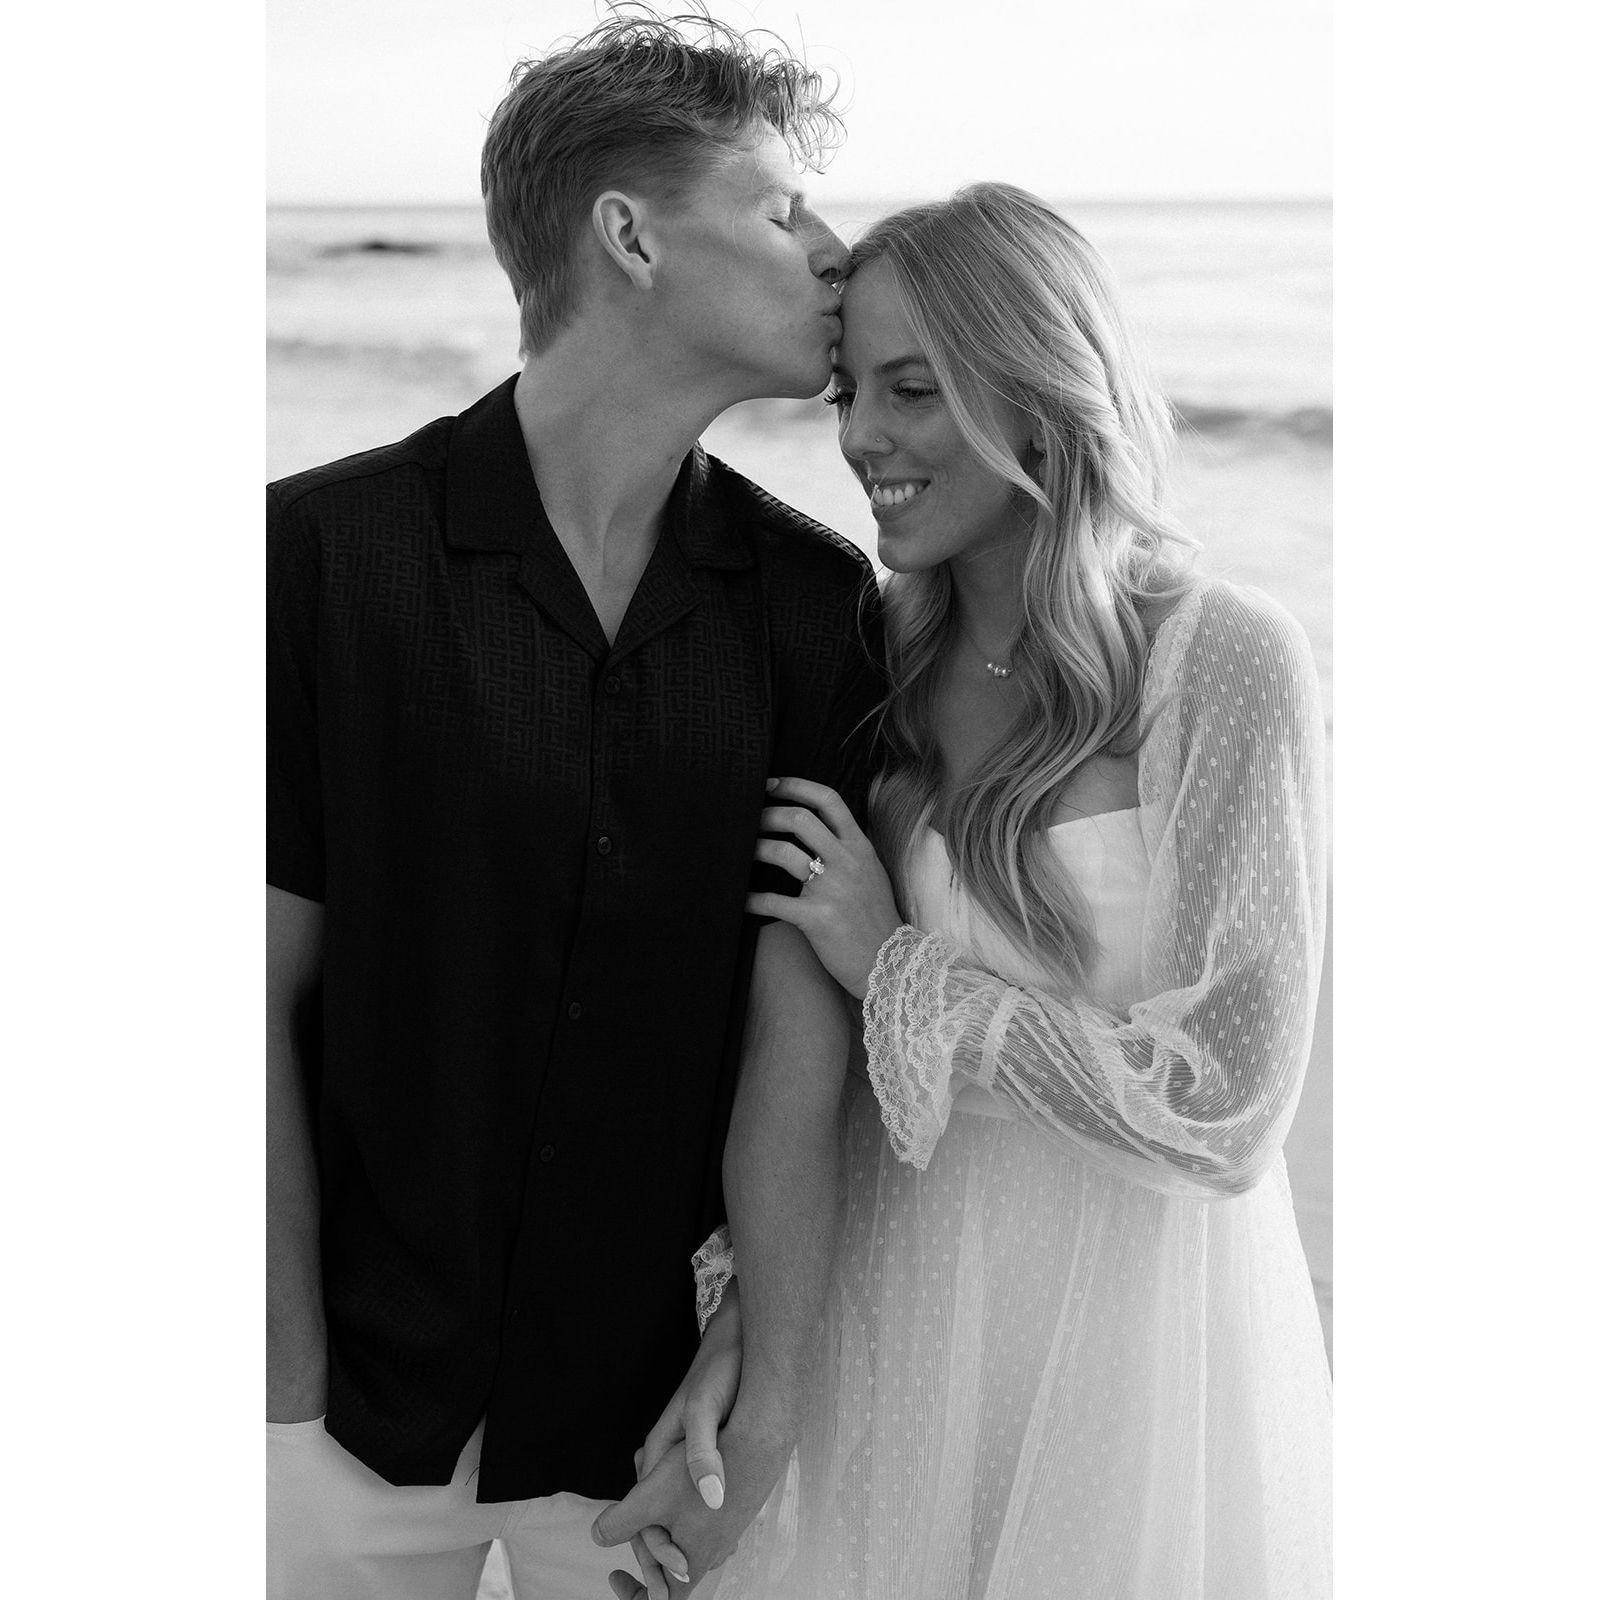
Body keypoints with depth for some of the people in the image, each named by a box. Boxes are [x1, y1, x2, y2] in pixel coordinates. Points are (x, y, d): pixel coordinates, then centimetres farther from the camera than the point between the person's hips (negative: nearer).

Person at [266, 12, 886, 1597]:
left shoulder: (816, 602, -4)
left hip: (658, 1396, 2)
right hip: (364, 1402, -1)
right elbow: (260, 1001, -8)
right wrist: (294, 1390, -7)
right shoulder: (325, 550, -10)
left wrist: (764, 1410, -10)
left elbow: (801, 1031, -7)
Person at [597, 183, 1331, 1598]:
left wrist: (897, 970, -16)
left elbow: (1225, 1118, -18)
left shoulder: (1229, 665, -17)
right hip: (892, 1301, 5)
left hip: (1126, 1318, -4)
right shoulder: (889, 656, -1)